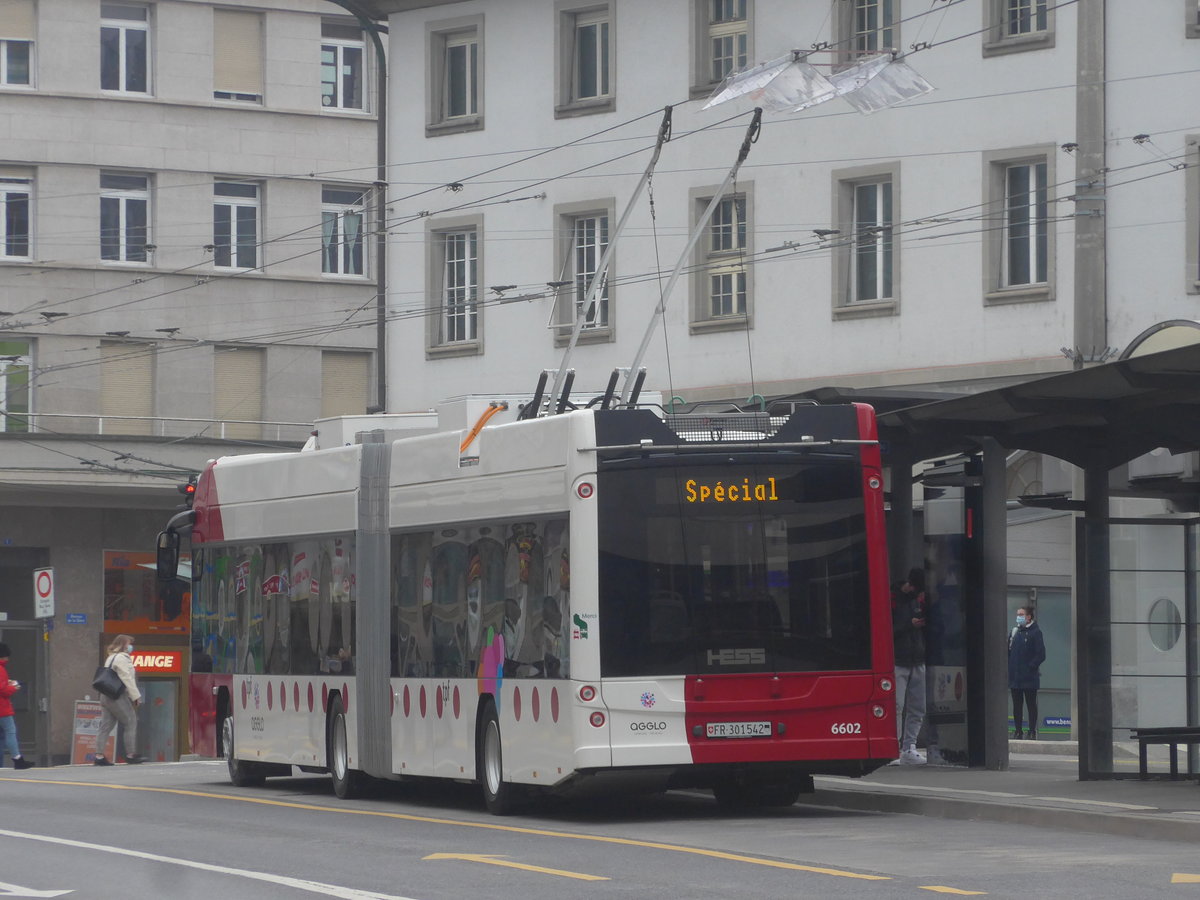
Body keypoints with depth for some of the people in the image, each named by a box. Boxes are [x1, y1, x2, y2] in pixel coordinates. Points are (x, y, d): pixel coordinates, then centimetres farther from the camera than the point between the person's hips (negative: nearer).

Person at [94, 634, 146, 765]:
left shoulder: (110, 658, 22)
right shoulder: (122, 658, -9)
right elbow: (127, 679, -15)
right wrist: (136, 696, -11)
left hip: (106, 695, 10)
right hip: (117, 697, -10)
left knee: (105, 726, 5)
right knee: (131, 723, -1)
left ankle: (99, 756, 0)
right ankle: (131, 754, -1)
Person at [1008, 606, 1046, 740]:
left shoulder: (1035, 632, -5)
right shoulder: (1014, 631, 12)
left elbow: (1041, 655, -9)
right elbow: (1008, 650, 16)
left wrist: (1031, 667, -13)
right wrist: (1008, 667, 3)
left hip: (1029, 678, -6)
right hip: (1014, 677, 6)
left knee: (1031, 704, 1)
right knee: (1016, 705, 8)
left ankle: (1032, 731, 5)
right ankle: (1018, 730, 13)